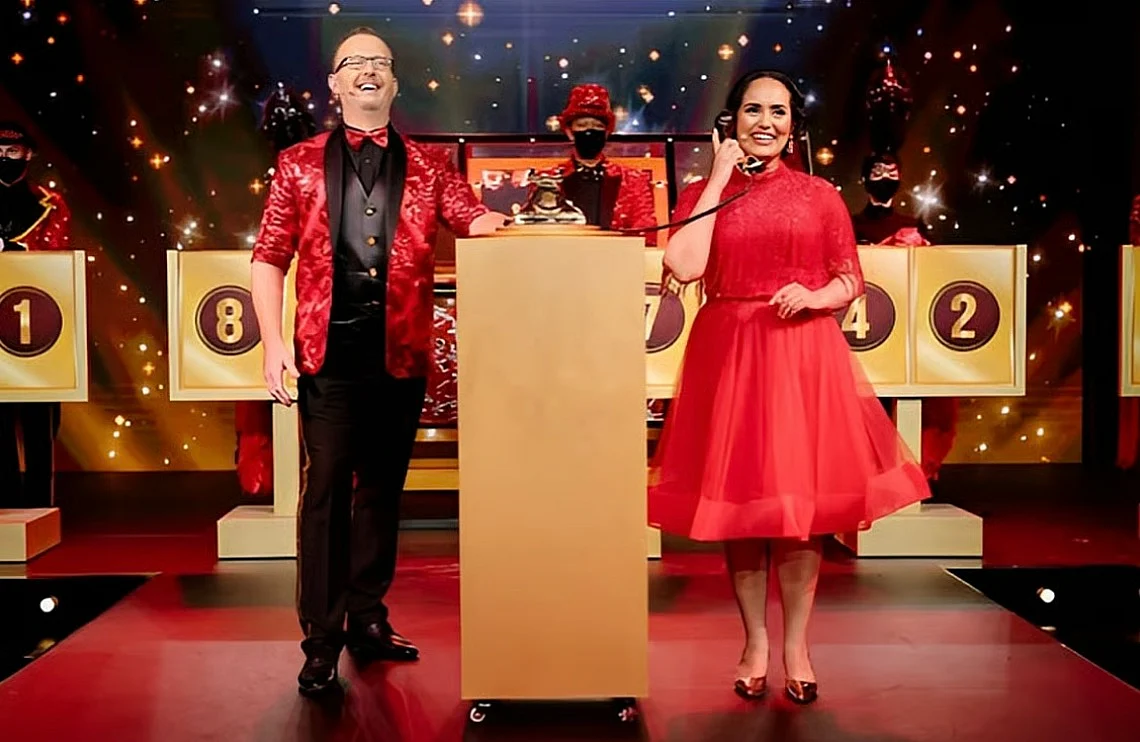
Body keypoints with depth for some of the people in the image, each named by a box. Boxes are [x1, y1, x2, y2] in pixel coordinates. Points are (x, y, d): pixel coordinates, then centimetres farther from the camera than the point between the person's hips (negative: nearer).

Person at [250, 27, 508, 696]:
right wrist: (274, 340, -7)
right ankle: (322, 640, 11)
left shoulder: (428, 165, 12)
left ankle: (368, 619, 25)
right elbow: (270, 258, 4)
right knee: (326, 491, -1)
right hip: (330, 352, -2)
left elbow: (476, 220, 3)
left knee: (383, 488, 11)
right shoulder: (300, 164, 8)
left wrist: (483, 223, -22)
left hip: (402, 352, 2)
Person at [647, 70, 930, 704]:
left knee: (803, 497, 2)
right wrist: (720, 178, -6)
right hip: (728, 354, 0)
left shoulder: (821, 196, 7)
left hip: (804, 355, 0)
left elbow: (851, 280, 8)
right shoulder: (704, 192, 6)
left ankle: (797, 647, 17)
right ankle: (756, 643, 20)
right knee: (740, 494, 4)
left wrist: (815, 297, -14)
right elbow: (685, 267, -11)